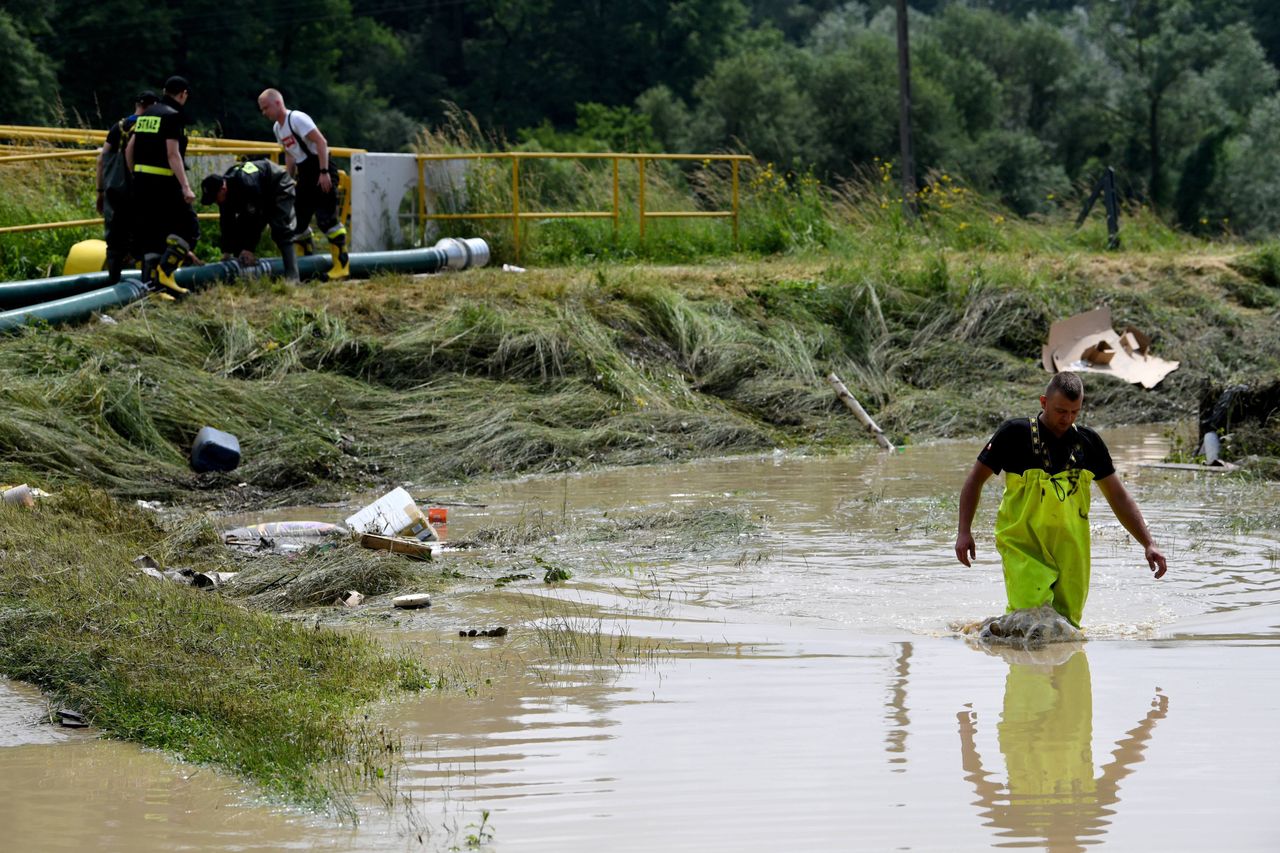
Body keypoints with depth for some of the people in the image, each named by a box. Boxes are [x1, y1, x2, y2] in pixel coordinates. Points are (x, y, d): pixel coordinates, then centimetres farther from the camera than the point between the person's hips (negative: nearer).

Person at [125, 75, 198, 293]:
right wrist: (185, 187, -21)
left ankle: (150, 283, 9)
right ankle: (164, 271, -9)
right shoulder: (173, 116, -10)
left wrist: (135, 176, 27)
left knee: (150, 232, 11)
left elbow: (129, 149, 17)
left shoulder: (146, 114, 15)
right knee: (189, 228, -1)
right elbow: (173, 154, -18)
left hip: (141, 183, 8)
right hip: (164, 183, -8)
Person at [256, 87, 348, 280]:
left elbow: (321, 142, -20)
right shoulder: (277, 128, 12)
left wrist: (324, 172, -24)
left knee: (326, 218, -13)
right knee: (298, 219, 7)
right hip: (305, 173, 9)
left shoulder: (297, 118, -15)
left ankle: (342, 264, -8)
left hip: (322, 170, -9)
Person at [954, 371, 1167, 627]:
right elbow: (975, 479, 5)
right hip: (1023, 546, -4)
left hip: (1070, 548, 4)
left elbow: (1118, 497, 14)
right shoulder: (1016, 434, -2)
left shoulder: (1088, 442, 8)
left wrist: (1149, 544, 7)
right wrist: (964, 531, -5)